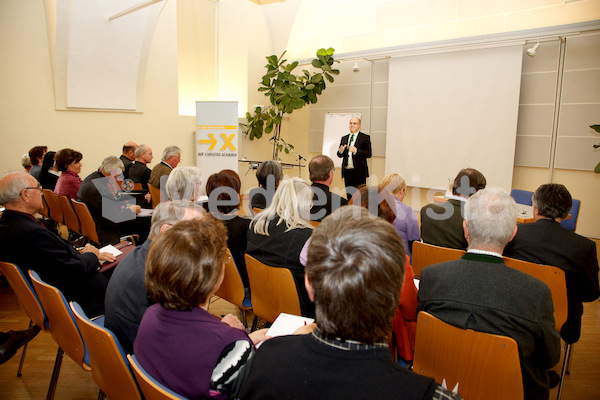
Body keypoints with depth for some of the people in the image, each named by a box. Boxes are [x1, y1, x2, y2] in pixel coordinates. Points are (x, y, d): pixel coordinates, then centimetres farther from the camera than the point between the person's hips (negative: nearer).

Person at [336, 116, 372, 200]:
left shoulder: (365, 138, -1)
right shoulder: (344, 138, 16)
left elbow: (369, 154, -9)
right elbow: (340, 155, 15)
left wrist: (356, 151, -21)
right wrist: (340, 151, -7)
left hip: (359, 172, -5)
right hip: (347, 171, 5)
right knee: (349, 195, 10)